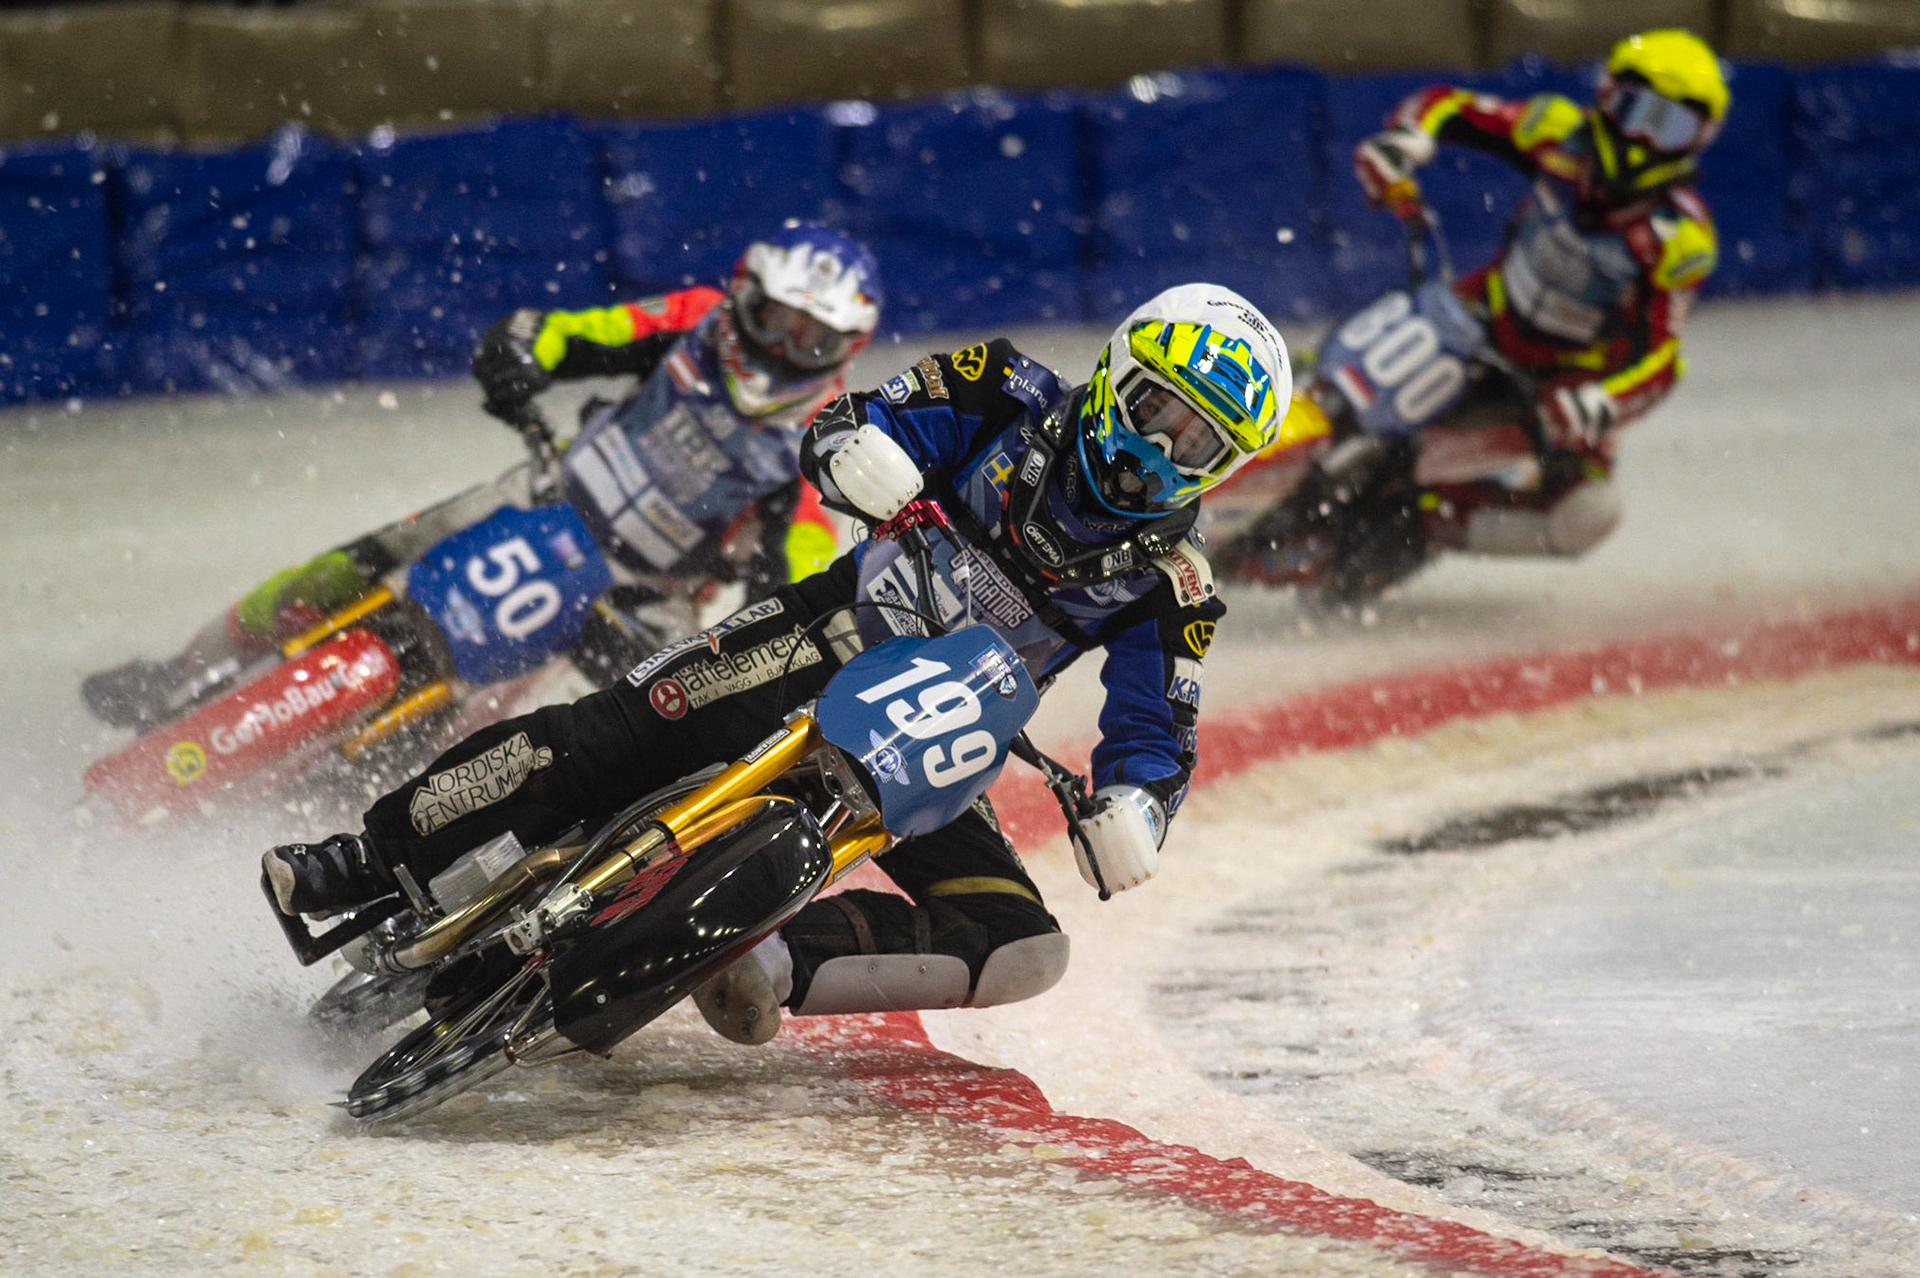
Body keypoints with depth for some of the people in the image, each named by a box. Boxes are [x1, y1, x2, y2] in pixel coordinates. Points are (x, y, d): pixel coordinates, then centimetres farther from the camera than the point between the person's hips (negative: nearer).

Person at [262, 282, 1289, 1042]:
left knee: (1022, 951, -21)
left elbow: (1156, 737, -2)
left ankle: (775, 963, -26)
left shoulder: (1168, 587, -2)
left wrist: (1134, 810, -26)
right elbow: (840, 431, -4)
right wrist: (858, 454, -30)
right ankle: (373, 861, -16)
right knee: (607, 736, -24)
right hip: (833, 640, -2)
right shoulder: (1014, 400, -3)